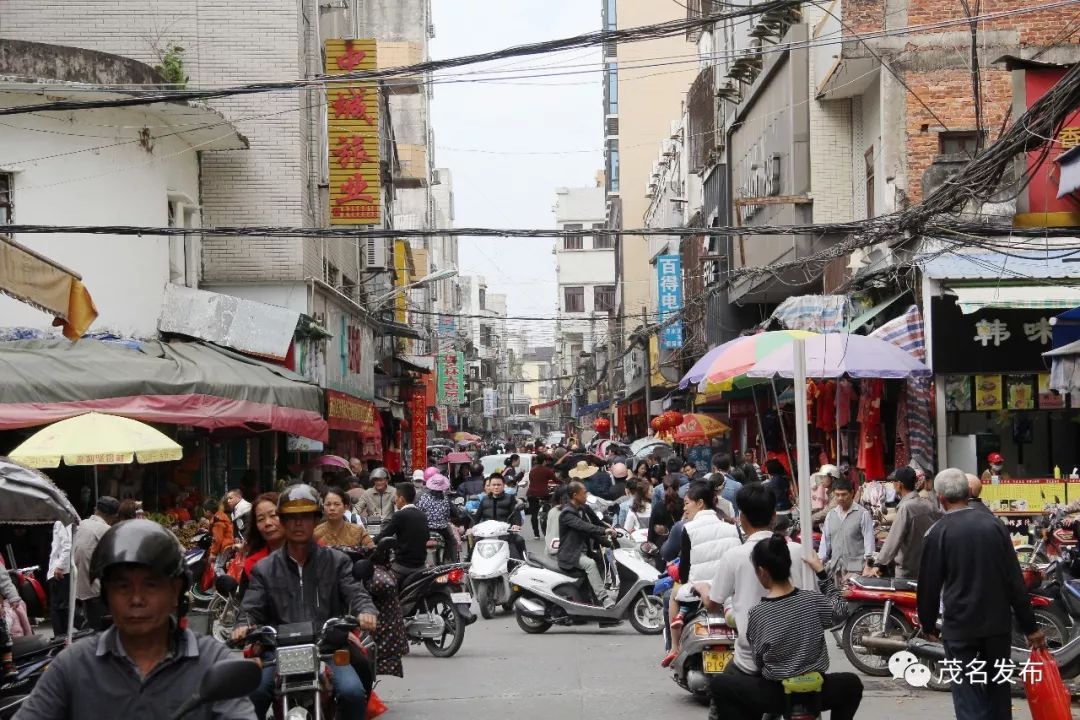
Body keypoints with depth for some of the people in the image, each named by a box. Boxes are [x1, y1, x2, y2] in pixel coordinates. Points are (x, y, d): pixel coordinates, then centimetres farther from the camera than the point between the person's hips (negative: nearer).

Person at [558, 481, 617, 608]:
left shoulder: (582, 510, 15)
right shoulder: (567, 513, -14)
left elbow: (590, 531, 14)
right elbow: (583, 526, -30)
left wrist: (606, 539, -2)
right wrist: (604, 530, -39)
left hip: (584, 551, 9)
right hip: (571, 554, -9)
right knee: (590, 564, -33)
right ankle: (604, 598, -38)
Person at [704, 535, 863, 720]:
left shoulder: (757, 614, -13)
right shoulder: (814, 601, -8)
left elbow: (758, 661, -3)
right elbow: (840, 612, 13)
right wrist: (822, 572, 15)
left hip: (776, 695, -2)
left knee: (718, 683, 17)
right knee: (852, 683, 33)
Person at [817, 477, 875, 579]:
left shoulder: (863, 513, -1)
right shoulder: (830, 515, 15)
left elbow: (869, 540, -5)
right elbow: (825, 540, 17)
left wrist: (868, 566, -11)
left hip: (855, 568, -5)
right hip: (835, 567, 5)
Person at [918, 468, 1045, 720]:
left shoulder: (938, 532, -10)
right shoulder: (993, 524, -1)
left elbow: (929, 584, -5)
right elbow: (1015, 579, 0)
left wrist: (928, 624, 10)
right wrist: (1030, 626, 6)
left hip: (960, 626, -4)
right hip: (999, 624, 4)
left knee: (969, 699, 0)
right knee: (999, 692, 17)